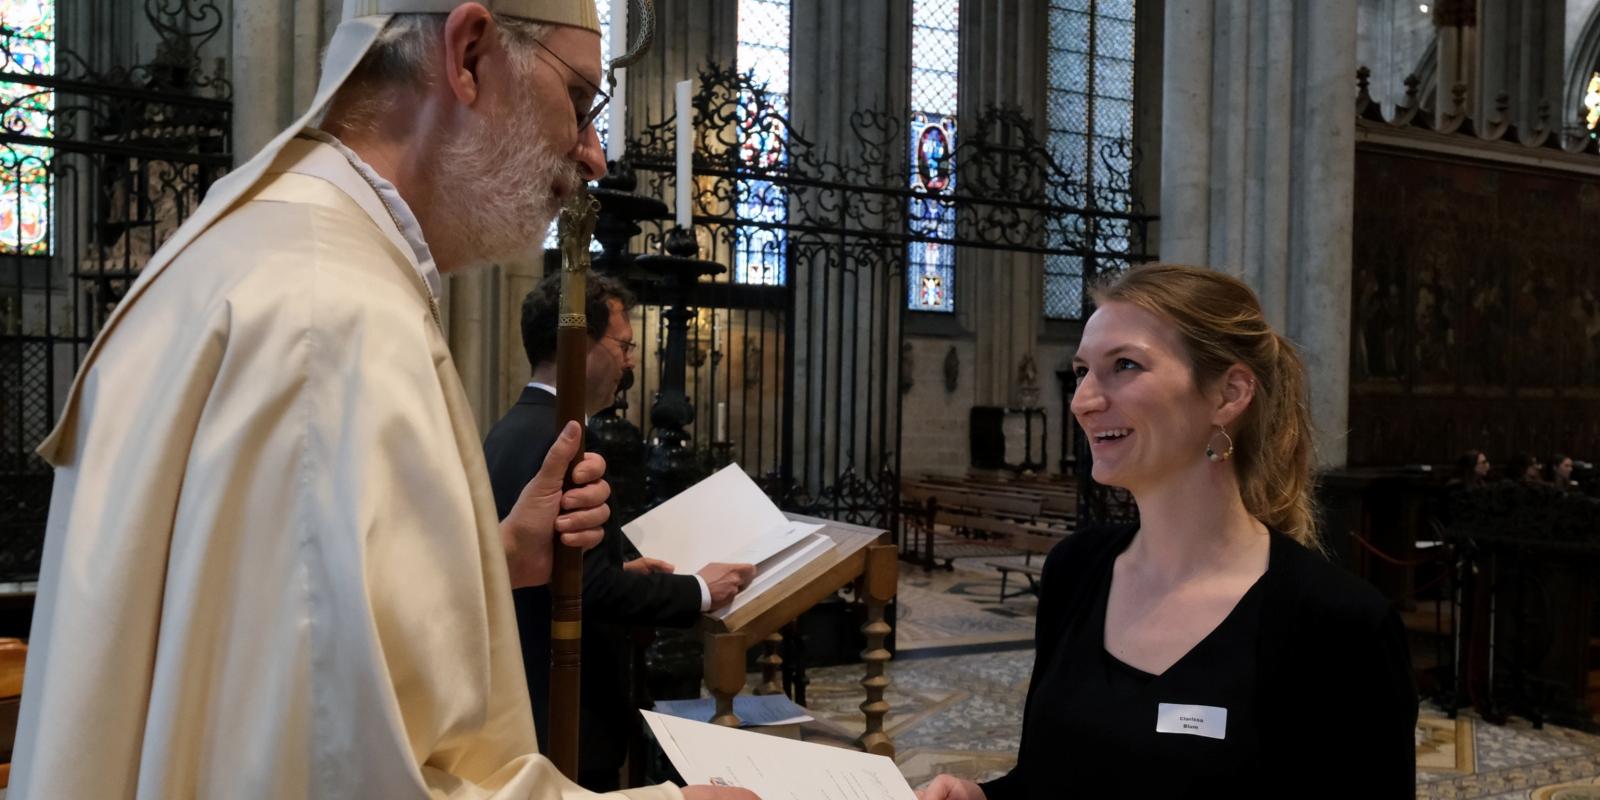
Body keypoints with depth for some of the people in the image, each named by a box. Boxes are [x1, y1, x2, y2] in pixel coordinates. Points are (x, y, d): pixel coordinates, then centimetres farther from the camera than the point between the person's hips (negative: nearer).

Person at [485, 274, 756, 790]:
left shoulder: (511, 429, 8)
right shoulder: (557, 442, -23)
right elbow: (588, 588, -25)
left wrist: (621, 569, 14)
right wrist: (699, 591, -14)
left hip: (522, 691, 10)